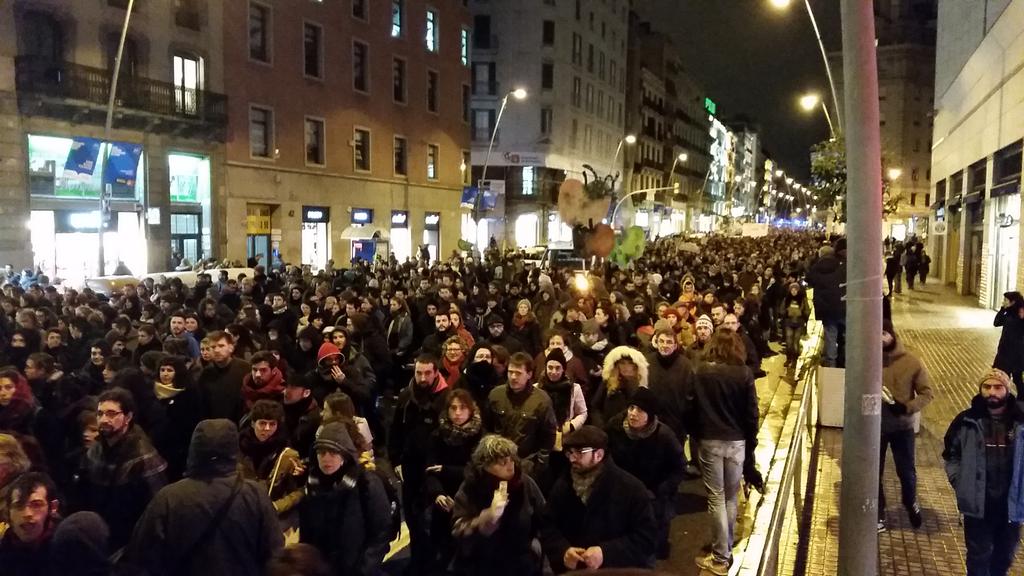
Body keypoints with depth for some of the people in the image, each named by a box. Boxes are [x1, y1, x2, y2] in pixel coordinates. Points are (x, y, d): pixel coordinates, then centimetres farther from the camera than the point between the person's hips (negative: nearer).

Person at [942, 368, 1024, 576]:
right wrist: (959, 483, -3)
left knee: (1005, 554, 18)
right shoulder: (966, 421, -5)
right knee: (979, 555, 10)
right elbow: (951, 454, 7)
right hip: (977, 503, -1)